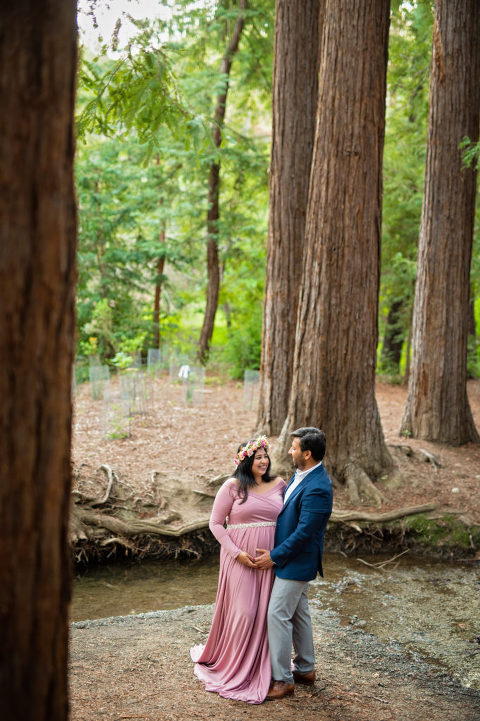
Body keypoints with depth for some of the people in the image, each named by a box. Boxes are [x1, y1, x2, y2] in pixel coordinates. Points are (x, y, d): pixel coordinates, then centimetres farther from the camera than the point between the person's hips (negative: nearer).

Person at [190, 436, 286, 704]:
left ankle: (261, 666, 26)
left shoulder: (279, 484, 5)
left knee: (265, 612, 8)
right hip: (240, 558, -3)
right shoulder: (233, 486, -6)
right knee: (243, 612, -2)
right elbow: (216, 523, -4)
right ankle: (236, 669, 17)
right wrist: (236, 553, -12)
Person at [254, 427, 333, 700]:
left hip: (296, 562, -10)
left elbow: (304, 532, -25)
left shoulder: (316, 488, -27)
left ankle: (282, 680, 6)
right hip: (293, 559, 10)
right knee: (299, 613, 19)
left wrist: (275, 556, -17)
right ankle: (305, 668, 33)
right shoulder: (301, 475, 4)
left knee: (278, 615, -4)